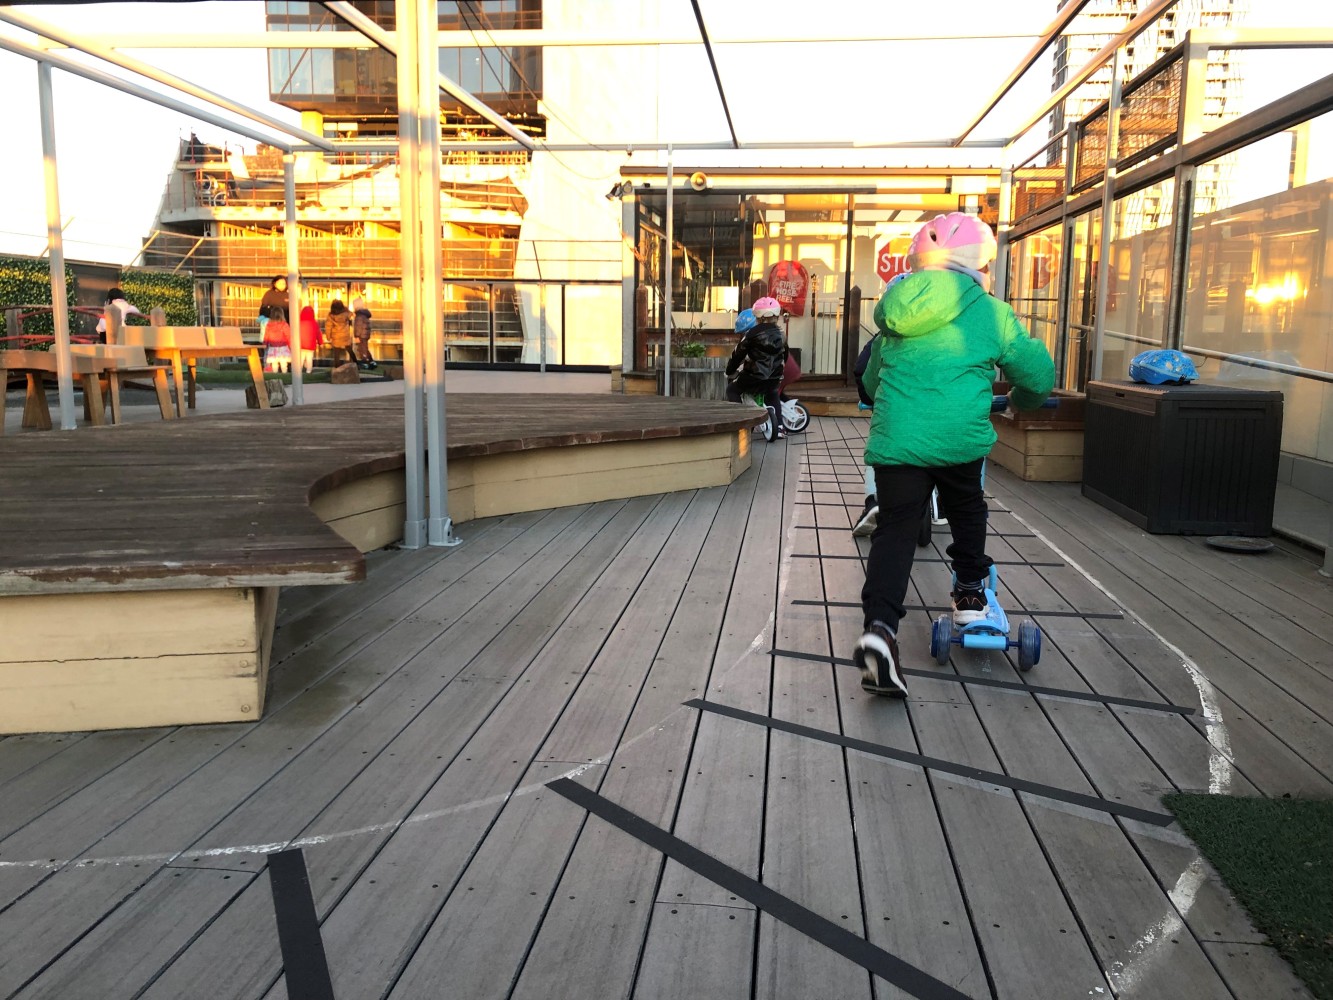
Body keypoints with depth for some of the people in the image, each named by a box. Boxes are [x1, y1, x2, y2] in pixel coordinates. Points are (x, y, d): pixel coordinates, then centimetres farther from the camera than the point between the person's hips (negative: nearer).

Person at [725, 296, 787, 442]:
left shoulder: (752, 333, -6)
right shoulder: (780, 334, 9)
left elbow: (739, 354, -1)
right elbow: (784, 355, 22)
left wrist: (729, 371, 12)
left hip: (755, 375, -6)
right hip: (774, 378, 6)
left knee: (732, 389, 14)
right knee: (772, 397, 33)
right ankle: (779, 428, 23)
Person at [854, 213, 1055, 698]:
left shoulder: (897, 316, 17)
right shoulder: (992, 314, 5)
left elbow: (871, 379, 27)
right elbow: (1037, 373, 12)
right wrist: (1020, 400, 36)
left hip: (895, 440, 2)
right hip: (960, 439, -2)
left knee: (895, 529, 1)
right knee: (967, 512, 25)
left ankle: (880, 625, -14)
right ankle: (969, 592, 35)